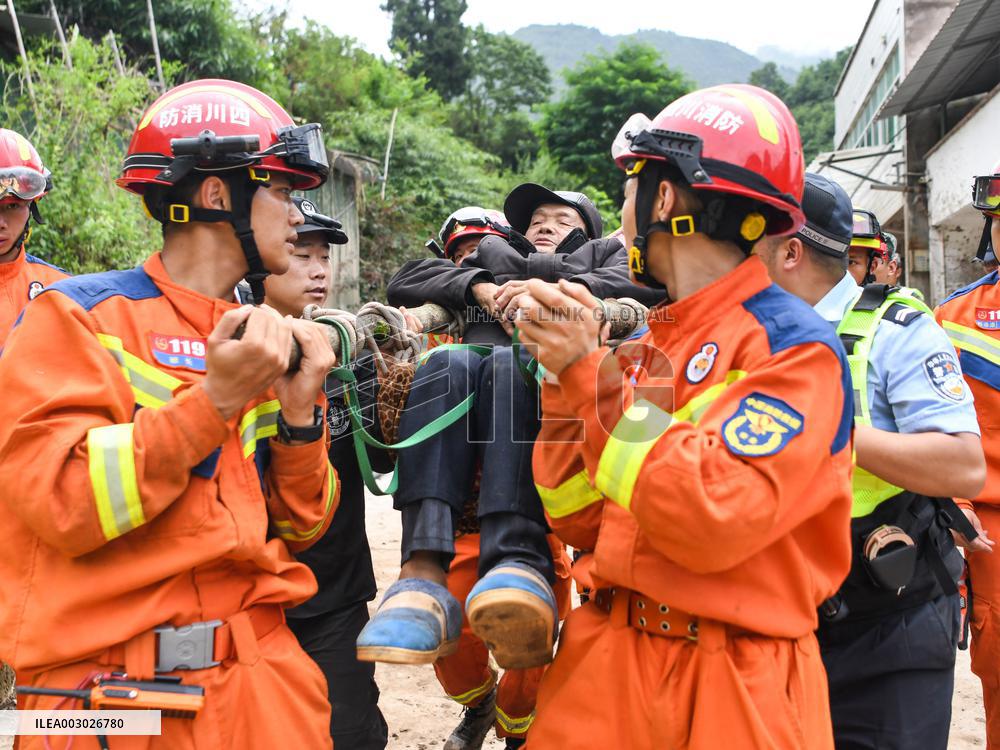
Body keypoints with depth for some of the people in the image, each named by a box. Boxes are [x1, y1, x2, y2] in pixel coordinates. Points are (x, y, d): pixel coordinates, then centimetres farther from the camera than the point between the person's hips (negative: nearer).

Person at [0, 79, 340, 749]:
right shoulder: (80, 315, -6)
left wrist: (298, 413, -6)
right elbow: (62, 505, -17)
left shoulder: (262, 343, 10)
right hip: (106, 682, -5)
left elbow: (298, 530, 9)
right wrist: (215, 400, -21)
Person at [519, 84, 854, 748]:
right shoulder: (643, 347, 6)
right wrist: (569, 379, -6)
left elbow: (710, 522, -24)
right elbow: (582, 524, 5)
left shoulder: (795, 346, -12)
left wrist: (590, 374, -20)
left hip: (731, 690, -5)